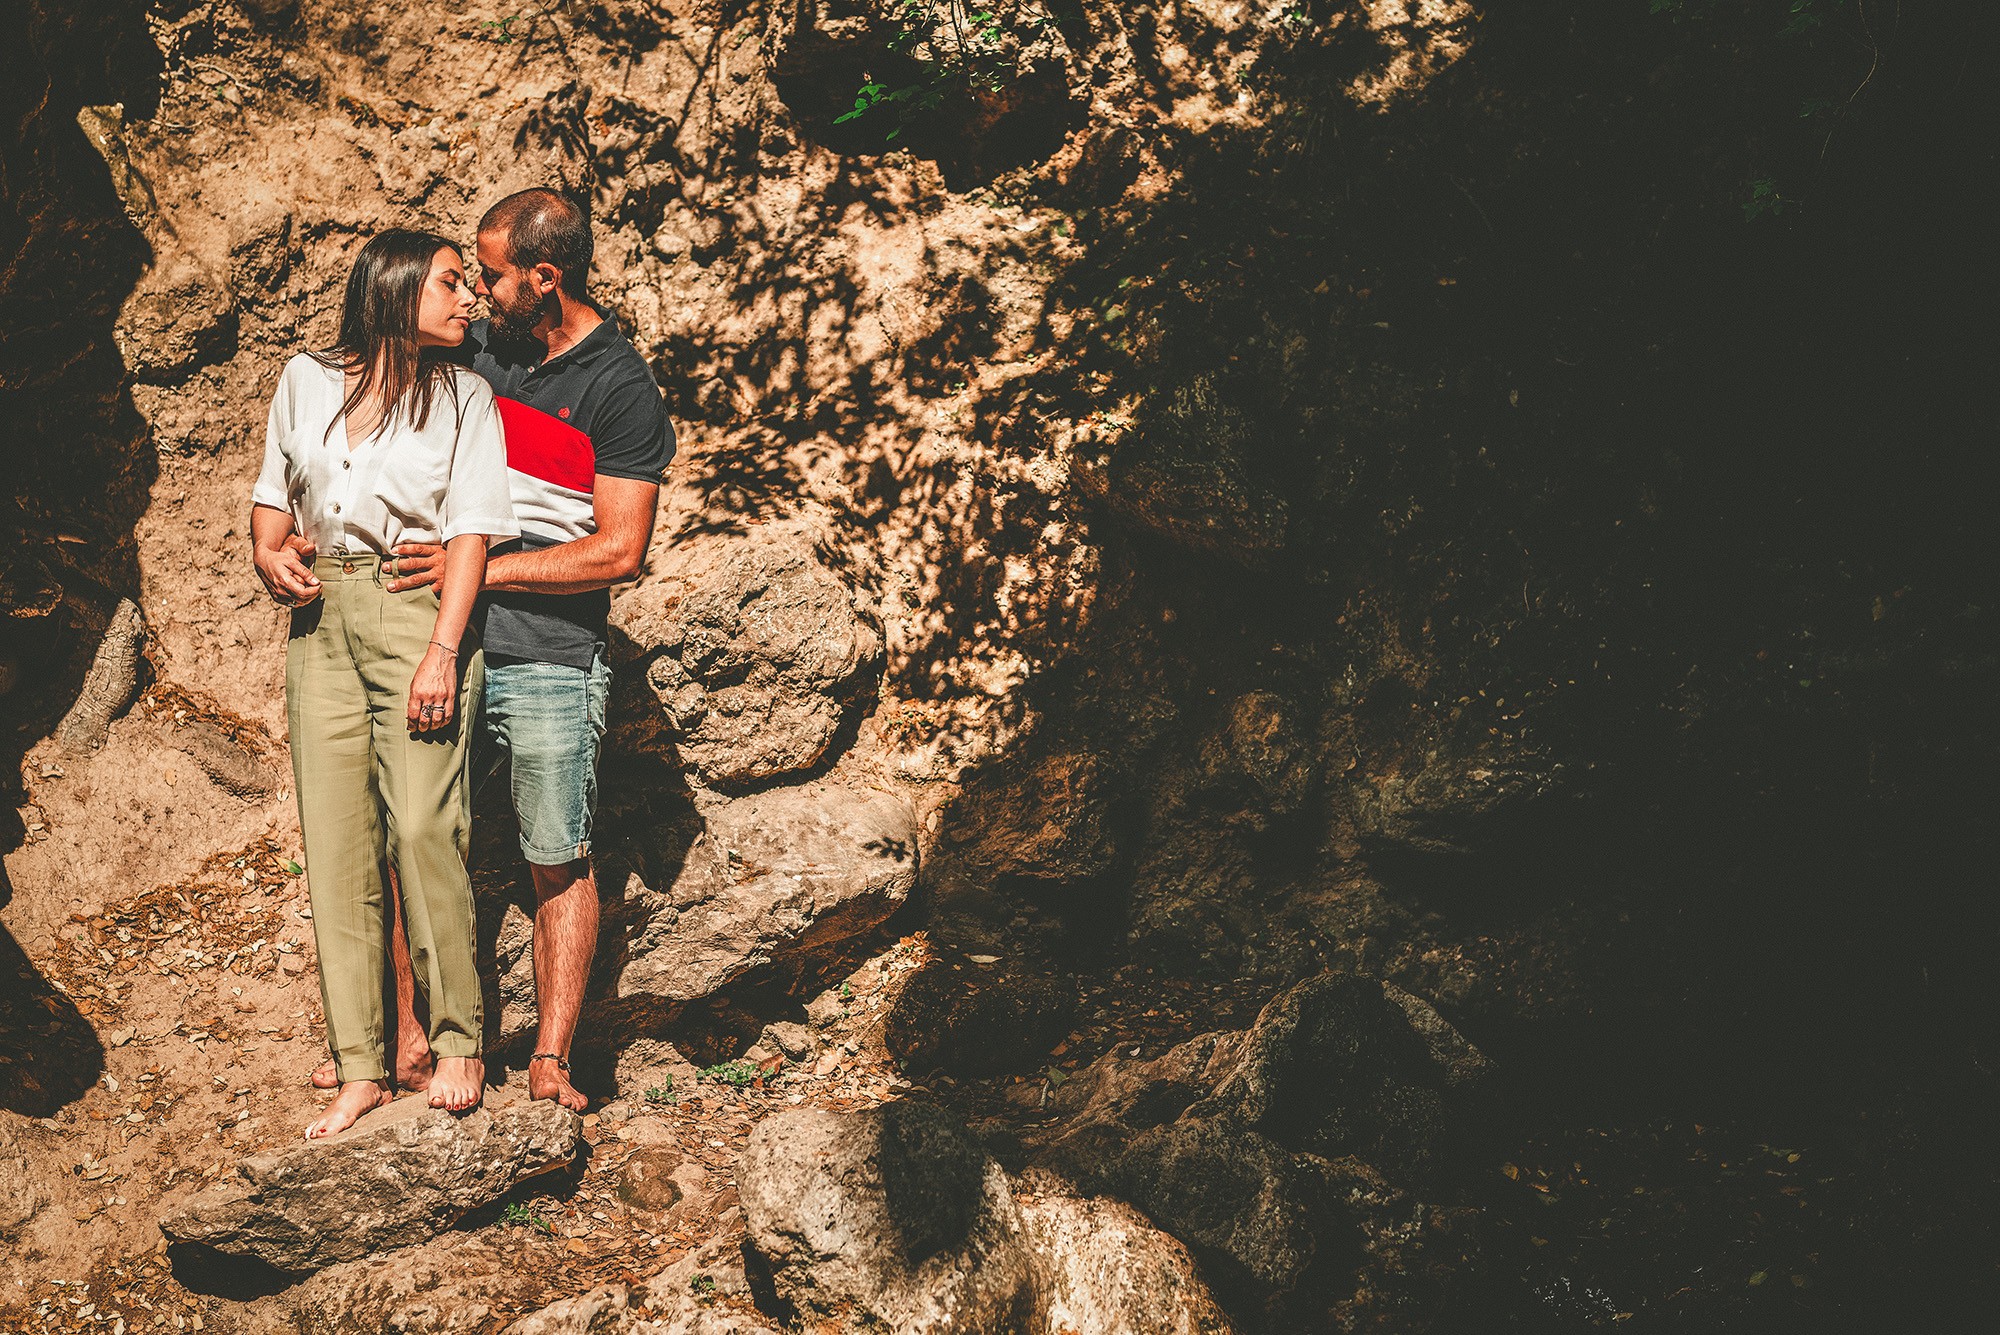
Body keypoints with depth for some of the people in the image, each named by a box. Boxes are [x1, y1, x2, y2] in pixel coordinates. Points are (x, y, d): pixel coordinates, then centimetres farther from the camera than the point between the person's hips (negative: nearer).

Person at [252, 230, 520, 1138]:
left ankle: (458, 1044, -2)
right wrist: (269, 554, -1)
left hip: (417, 611, -3)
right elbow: (272, 495, 22)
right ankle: (359, 1071, 4)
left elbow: (470, 529, -2)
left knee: (421, 827, -15)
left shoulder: (462, 396, 6)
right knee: (334, 842, -1)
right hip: (321, 618, 3)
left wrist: (442, 652, -13)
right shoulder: (306, 381, 12)